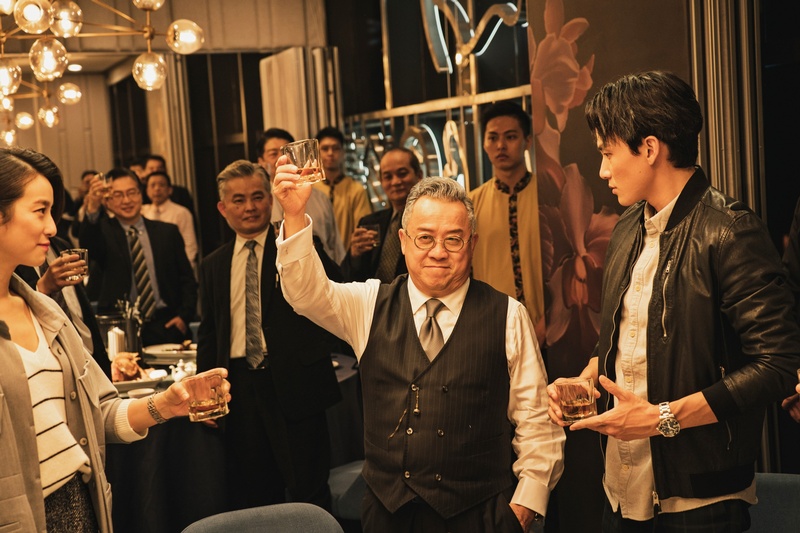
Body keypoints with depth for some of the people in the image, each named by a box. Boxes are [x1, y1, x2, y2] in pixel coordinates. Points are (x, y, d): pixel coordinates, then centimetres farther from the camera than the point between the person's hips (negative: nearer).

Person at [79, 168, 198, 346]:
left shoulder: (167, 232, 12)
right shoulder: (105, 232, 5)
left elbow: (187, 279, 13)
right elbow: (88, 244, -20)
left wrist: (184, 315, -2)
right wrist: (92, 209, -38)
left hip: (166, 327, 2)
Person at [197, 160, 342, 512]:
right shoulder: (213, 266, 13)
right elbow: (208, 333, 16)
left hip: (294, 386, -4)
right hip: (239, 388, 4)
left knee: (308, 495, 3)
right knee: (252, 497, 12)